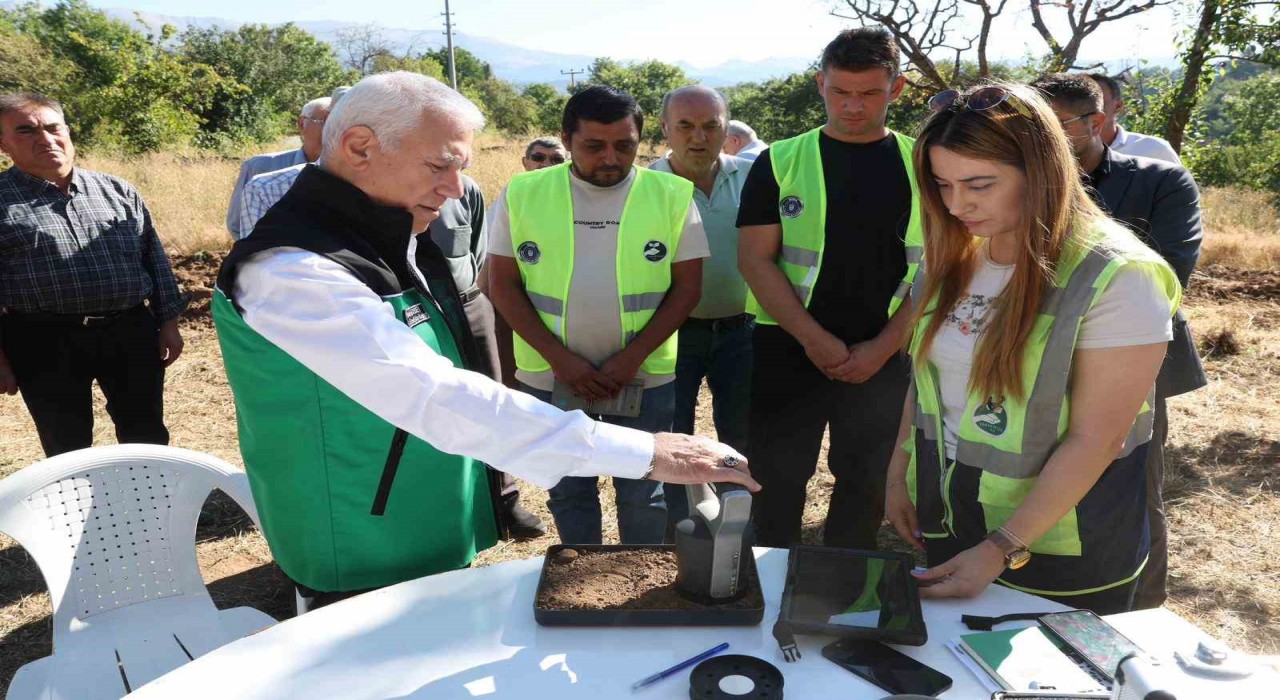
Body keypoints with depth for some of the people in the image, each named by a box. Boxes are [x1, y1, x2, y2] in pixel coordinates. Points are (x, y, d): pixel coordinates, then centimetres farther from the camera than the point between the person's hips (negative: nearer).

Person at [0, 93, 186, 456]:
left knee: (147, 437, 12)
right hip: (46, 344, -2)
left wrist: (168, 321, 6)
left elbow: (155, 258, 11)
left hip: (132, 333, 2)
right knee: (68, 451, 10)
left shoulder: (117, 190, 9)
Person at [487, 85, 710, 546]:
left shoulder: (672, 194, -4)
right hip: (552, 376, 1)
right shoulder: (522, 194, -3)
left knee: (643, 492, 12)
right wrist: (559, 358, -11)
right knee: (568, 490, 16)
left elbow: (687, 286, -3)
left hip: (645, 377, -1)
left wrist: (632, 357, -13)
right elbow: (503, 284, -1)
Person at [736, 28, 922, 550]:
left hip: (884, 356, 2)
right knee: (778, 479, 6)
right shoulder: (780, 162, -1)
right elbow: (755, 259, -6)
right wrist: (815, 339, -13)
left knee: (866, 483, 13)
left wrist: (882, 346, -9)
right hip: (789, 349, -1)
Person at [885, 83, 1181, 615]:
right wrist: (898, 475, 5)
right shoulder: (952, 257, -1)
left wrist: (1000, 551, -22)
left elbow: (1094, 440, -21)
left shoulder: (1116, 277, -20)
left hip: (1057, 555, -5)